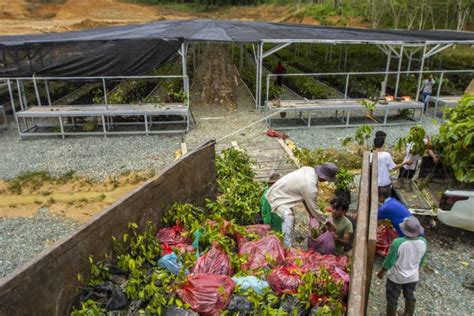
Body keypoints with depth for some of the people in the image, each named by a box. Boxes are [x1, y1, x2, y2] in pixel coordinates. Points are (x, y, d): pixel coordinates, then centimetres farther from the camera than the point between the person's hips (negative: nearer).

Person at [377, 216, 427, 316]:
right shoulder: (423, 242, -17)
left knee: (392, 299, 17)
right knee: (410, 297, 28)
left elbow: (389, 262, -21)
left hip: (396, 277, -4)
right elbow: (421, 261, 0)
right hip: (413, 277, 5)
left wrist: (381, 272, -3)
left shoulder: (398, 243, -32)